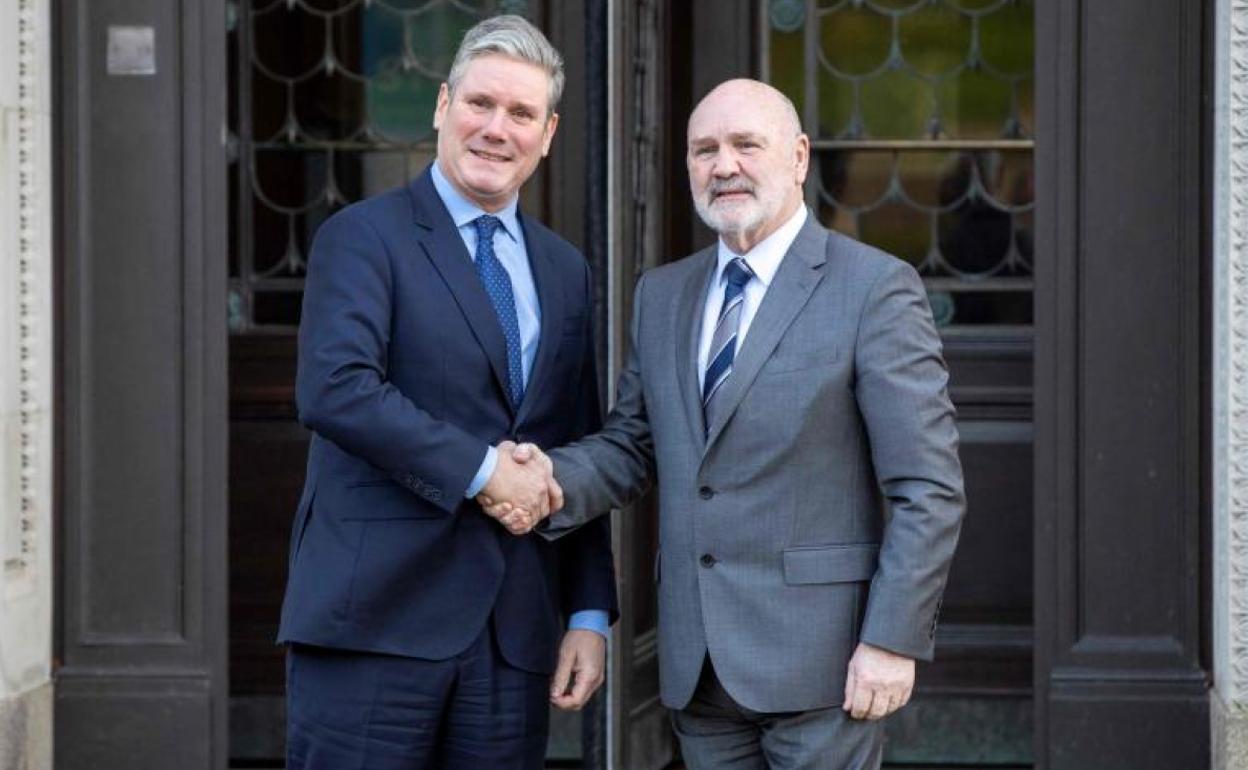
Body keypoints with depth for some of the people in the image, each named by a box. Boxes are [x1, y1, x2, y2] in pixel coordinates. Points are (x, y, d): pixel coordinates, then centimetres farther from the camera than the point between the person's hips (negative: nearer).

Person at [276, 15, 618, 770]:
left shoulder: (565, 270, 17)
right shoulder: (365, 237, -1)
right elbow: (334, 389, -17)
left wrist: (591, 613, 10)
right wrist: (480, 469, -17)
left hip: (515, 635, 5)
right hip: (376, 619, -5)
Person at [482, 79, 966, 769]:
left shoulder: (875, 289, -6)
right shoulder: (662, 295, 13)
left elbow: (928, 489, -9)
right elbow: (631, 444, 15)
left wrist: (893, 640, -15)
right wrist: (555, 481, -6)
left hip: (818, 659, -5)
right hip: (698, 665, 6)